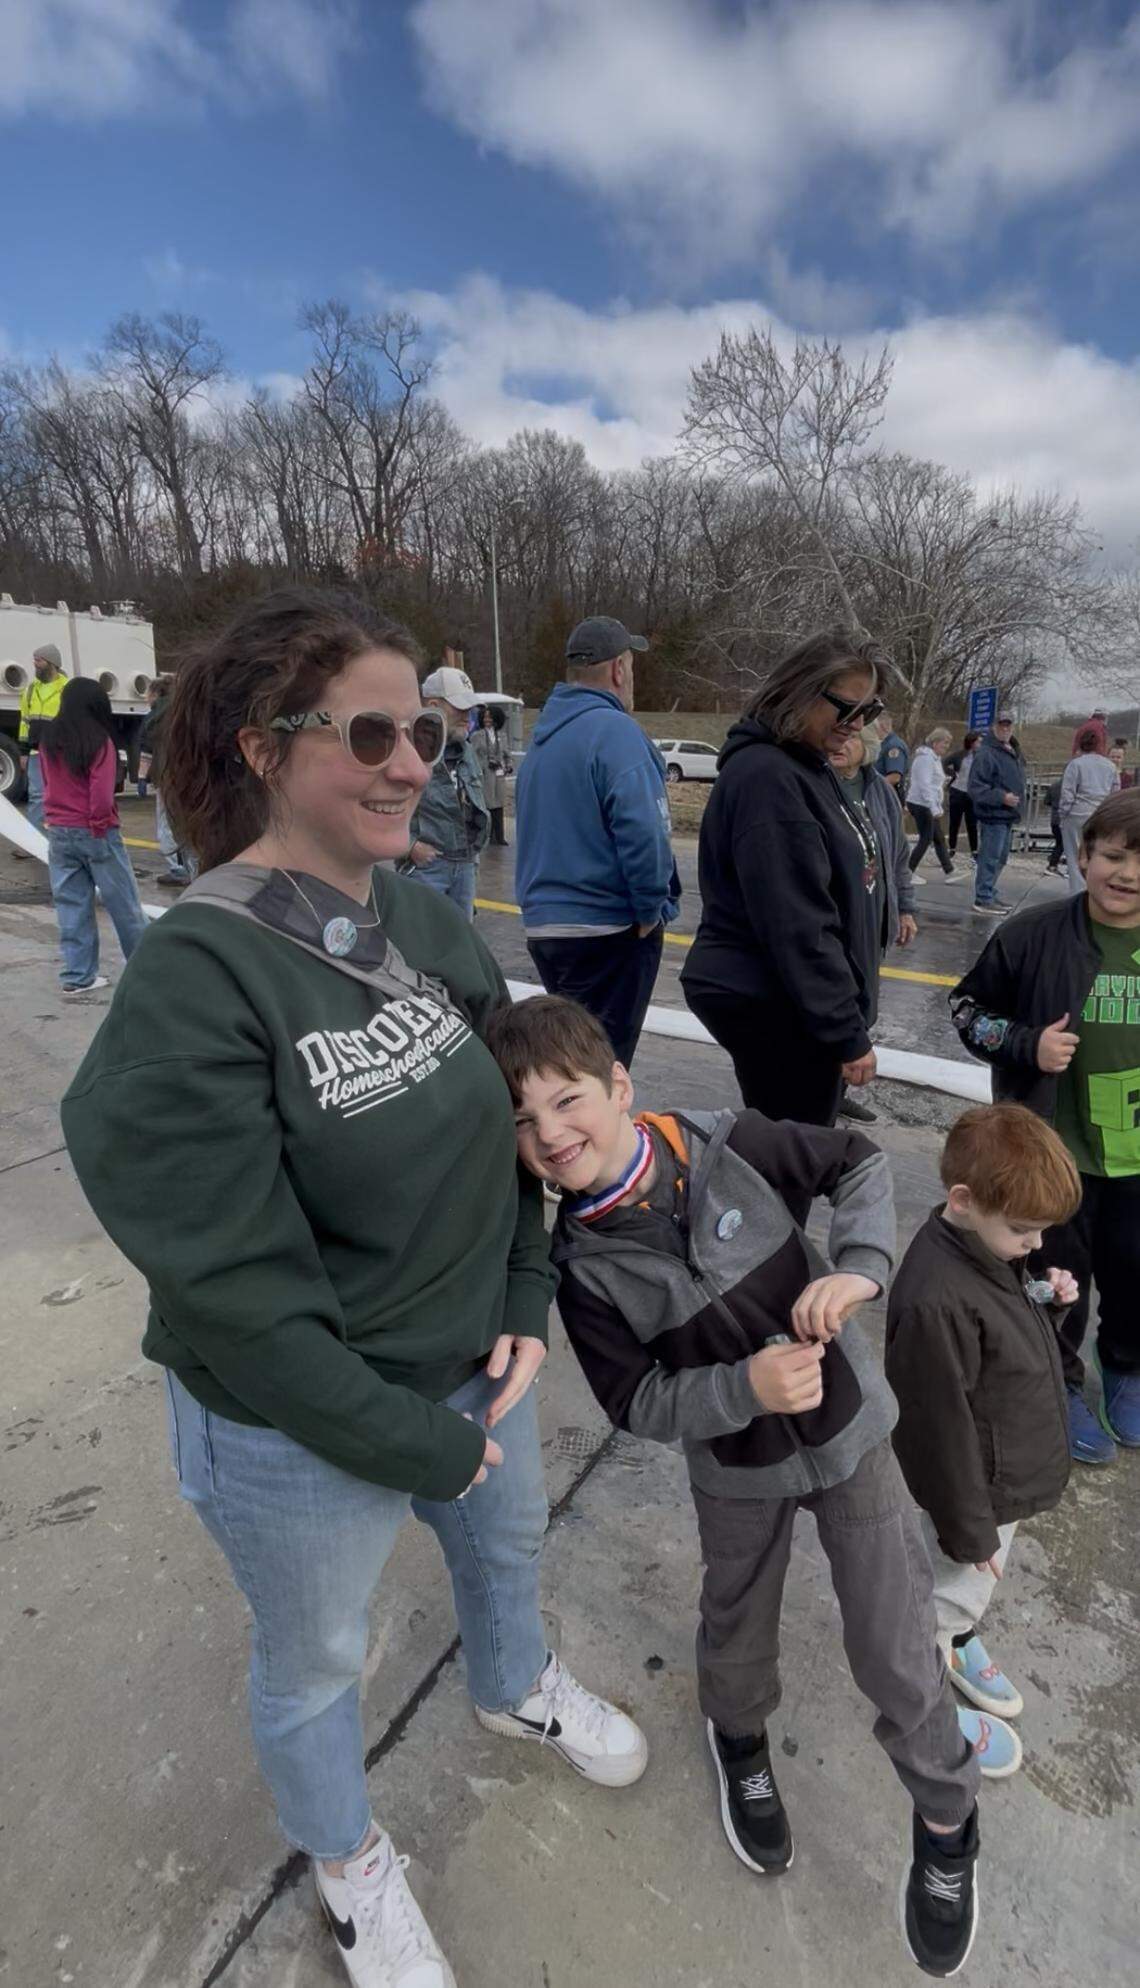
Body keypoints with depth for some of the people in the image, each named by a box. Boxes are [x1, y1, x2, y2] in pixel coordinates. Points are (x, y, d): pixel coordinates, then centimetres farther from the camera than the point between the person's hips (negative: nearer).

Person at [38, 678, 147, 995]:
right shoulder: (99, 741, -13)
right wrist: (99, 825, -5)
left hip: (58, 832, 5)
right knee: (124, 904, 7)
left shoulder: (47, 739, 4)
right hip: (95, 833, -5)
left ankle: (78, 975, 11)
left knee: (71, 906, 9)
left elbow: (48, 782, 11)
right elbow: (102, 794, -17)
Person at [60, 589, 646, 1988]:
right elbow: (235, 1288, -26)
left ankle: (515, 1688, 69)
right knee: (315, 1663, 25)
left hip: (477, 1367, 6)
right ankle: (347, 1860, 59)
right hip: (301, 1437, -6)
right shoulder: (195, 981, -28)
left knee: (507, 1540, 33)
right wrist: (414, 1446, -17)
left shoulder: (426, 922, -8)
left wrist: (525, 1305, -5)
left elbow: (510, 1120, 3)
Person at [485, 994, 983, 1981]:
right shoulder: (581, 1265, -20)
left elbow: (858, 1160, -11)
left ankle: (946, 1820, 43)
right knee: (738, 1629, 24)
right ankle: (740, 1738, 59)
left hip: (848, 1427, 0)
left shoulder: (726, 1145, -23)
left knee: (897, 1652, 12)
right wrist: (744, 1387, -30)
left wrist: (858, 1266, -26)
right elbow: (639, 1401, -15)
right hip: (737, 1471, 1)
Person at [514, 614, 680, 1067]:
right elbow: (642, 830, -25)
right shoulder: (615, 729, -14)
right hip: (608, 928, -8)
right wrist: (652, 910, -13)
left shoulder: (543, 735, 13)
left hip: (542, 924, 8)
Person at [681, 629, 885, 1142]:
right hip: (774, 1007, -9)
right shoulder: (766, 776, -19)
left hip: (793, 1001, 10)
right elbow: (796, 924, -24)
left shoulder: (804, 765, 12)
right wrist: (848, 1033, -20)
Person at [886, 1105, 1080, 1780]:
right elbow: (941, 1424, -29)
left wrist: (1049, 1304, -12)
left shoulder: (993, 1246, -10)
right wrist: (968, 1526, -18)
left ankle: (961, 1642, 59)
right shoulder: (935, 1300, -39)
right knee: (954, 1590, 18)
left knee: (985, 1579, 31)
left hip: (1012, 1471, 8)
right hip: (978, 1488, -8)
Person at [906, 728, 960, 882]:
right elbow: (925, 785, -23)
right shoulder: (926, 758, -16)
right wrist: (934, 808, -26)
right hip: (922, 805, -10)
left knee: (939, 839, 11)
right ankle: (909, 873, 2)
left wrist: (937, 806, 18)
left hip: (930, 805, 10)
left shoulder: (935, 758, 16)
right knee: (926, 839, -6)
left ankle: (949, 872, 15)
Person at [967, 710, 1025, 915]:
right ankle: (983, 898, -2)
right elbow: (976, 787, -21)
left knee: (1001, 858, 15)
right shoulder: (986, 754, -14)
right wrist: (1002, 797, -23)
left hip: (1008, 816, 10)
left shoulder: (1013, 754, 18)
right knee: (990, 858, -8)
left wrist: (1018, 799, 18)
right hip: (993, 815, -10)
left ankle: (989, 893, 25)